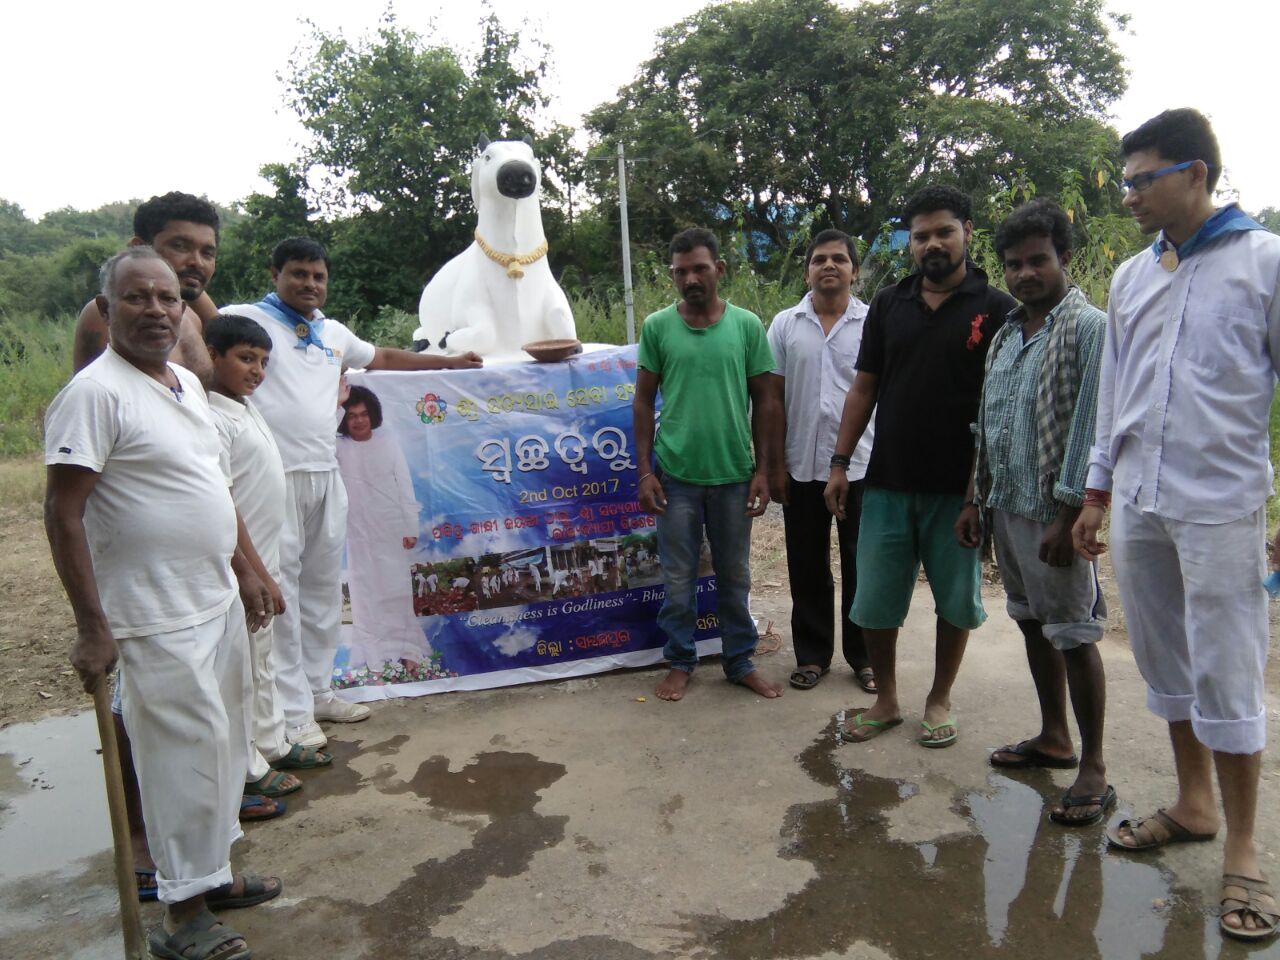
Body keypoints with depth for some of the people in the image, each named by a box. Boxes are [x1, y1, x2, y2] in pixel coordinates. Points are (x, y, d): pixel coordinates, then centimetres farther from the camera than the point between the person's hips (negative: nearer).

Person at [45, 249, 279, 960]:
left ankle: (212, 873, 36)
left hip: (218, 602, 9)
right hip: (160, 619, -9)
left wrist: (243, 571, 19)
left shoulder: (187, 382, 10)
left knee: (224, 743, 18)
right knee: (188, 755, 0)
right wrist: (92, 628, -19)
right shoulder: (95, 392, -16)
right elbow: (62, 514, -17)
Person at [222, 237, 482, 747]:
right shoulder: (248, 319, -1)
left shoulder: (333, 332, 19)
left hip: (326, 476, 7)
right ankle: (292, 711, 4)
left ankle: (317, 690, 25)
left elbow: (382, 356, 33)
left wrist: (449, 361, 37)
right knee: (280, 593, -4)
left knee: (323, 588, 12)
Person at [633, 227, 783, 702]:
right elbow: (643, 403, 2)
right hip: (675, 475, 0)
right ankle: (680, 662, 27)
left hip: (733, 475, 1)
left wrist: (763, 470, -1)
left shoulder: (747, 325, -1)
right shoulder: (656, 327, -2)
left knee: (734, 576, 13)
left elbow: (764, 402, 3)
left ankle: (741, 662, 28)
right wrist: (644, 471, -3)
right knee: (679, 578, 10)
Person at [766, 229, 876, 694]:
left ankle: (864, 656, 25)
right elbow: (774, 400, 3)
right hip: (803, 467, 2)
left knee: (862, 566, 9)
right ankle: (812, 654, 26)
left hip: (862, 467, -1)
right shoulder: (785, 325, 3)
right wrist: (776, 465, -1)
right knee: (807, 567, 11)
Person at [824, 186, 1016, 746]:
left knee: (956, 599, 11)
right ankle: (885, 700, 27)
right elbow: (863, 388, 8)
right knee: (874, 601, 7)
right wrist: (840, 462, 2)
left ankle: (939, 700, 31)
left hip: (959, 486, -2)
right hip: (888, 483, 2)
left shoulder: (995, 310, -1)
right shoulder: (888, 305, 7)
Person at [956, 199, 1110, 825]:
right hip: (1007, 506, 8)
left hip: (1055, 512, -8)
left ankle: (1093, 769, 12)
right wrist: (975, 500, 15)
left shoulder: (1088, 328, -10)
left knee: (1073, 636, -1)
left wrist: (1069, 514, -19)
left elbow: (1090, 429, -16)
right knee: (1032, 624, 16)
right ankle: (1053, 737, 32)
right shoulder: (1005, 335, 13)